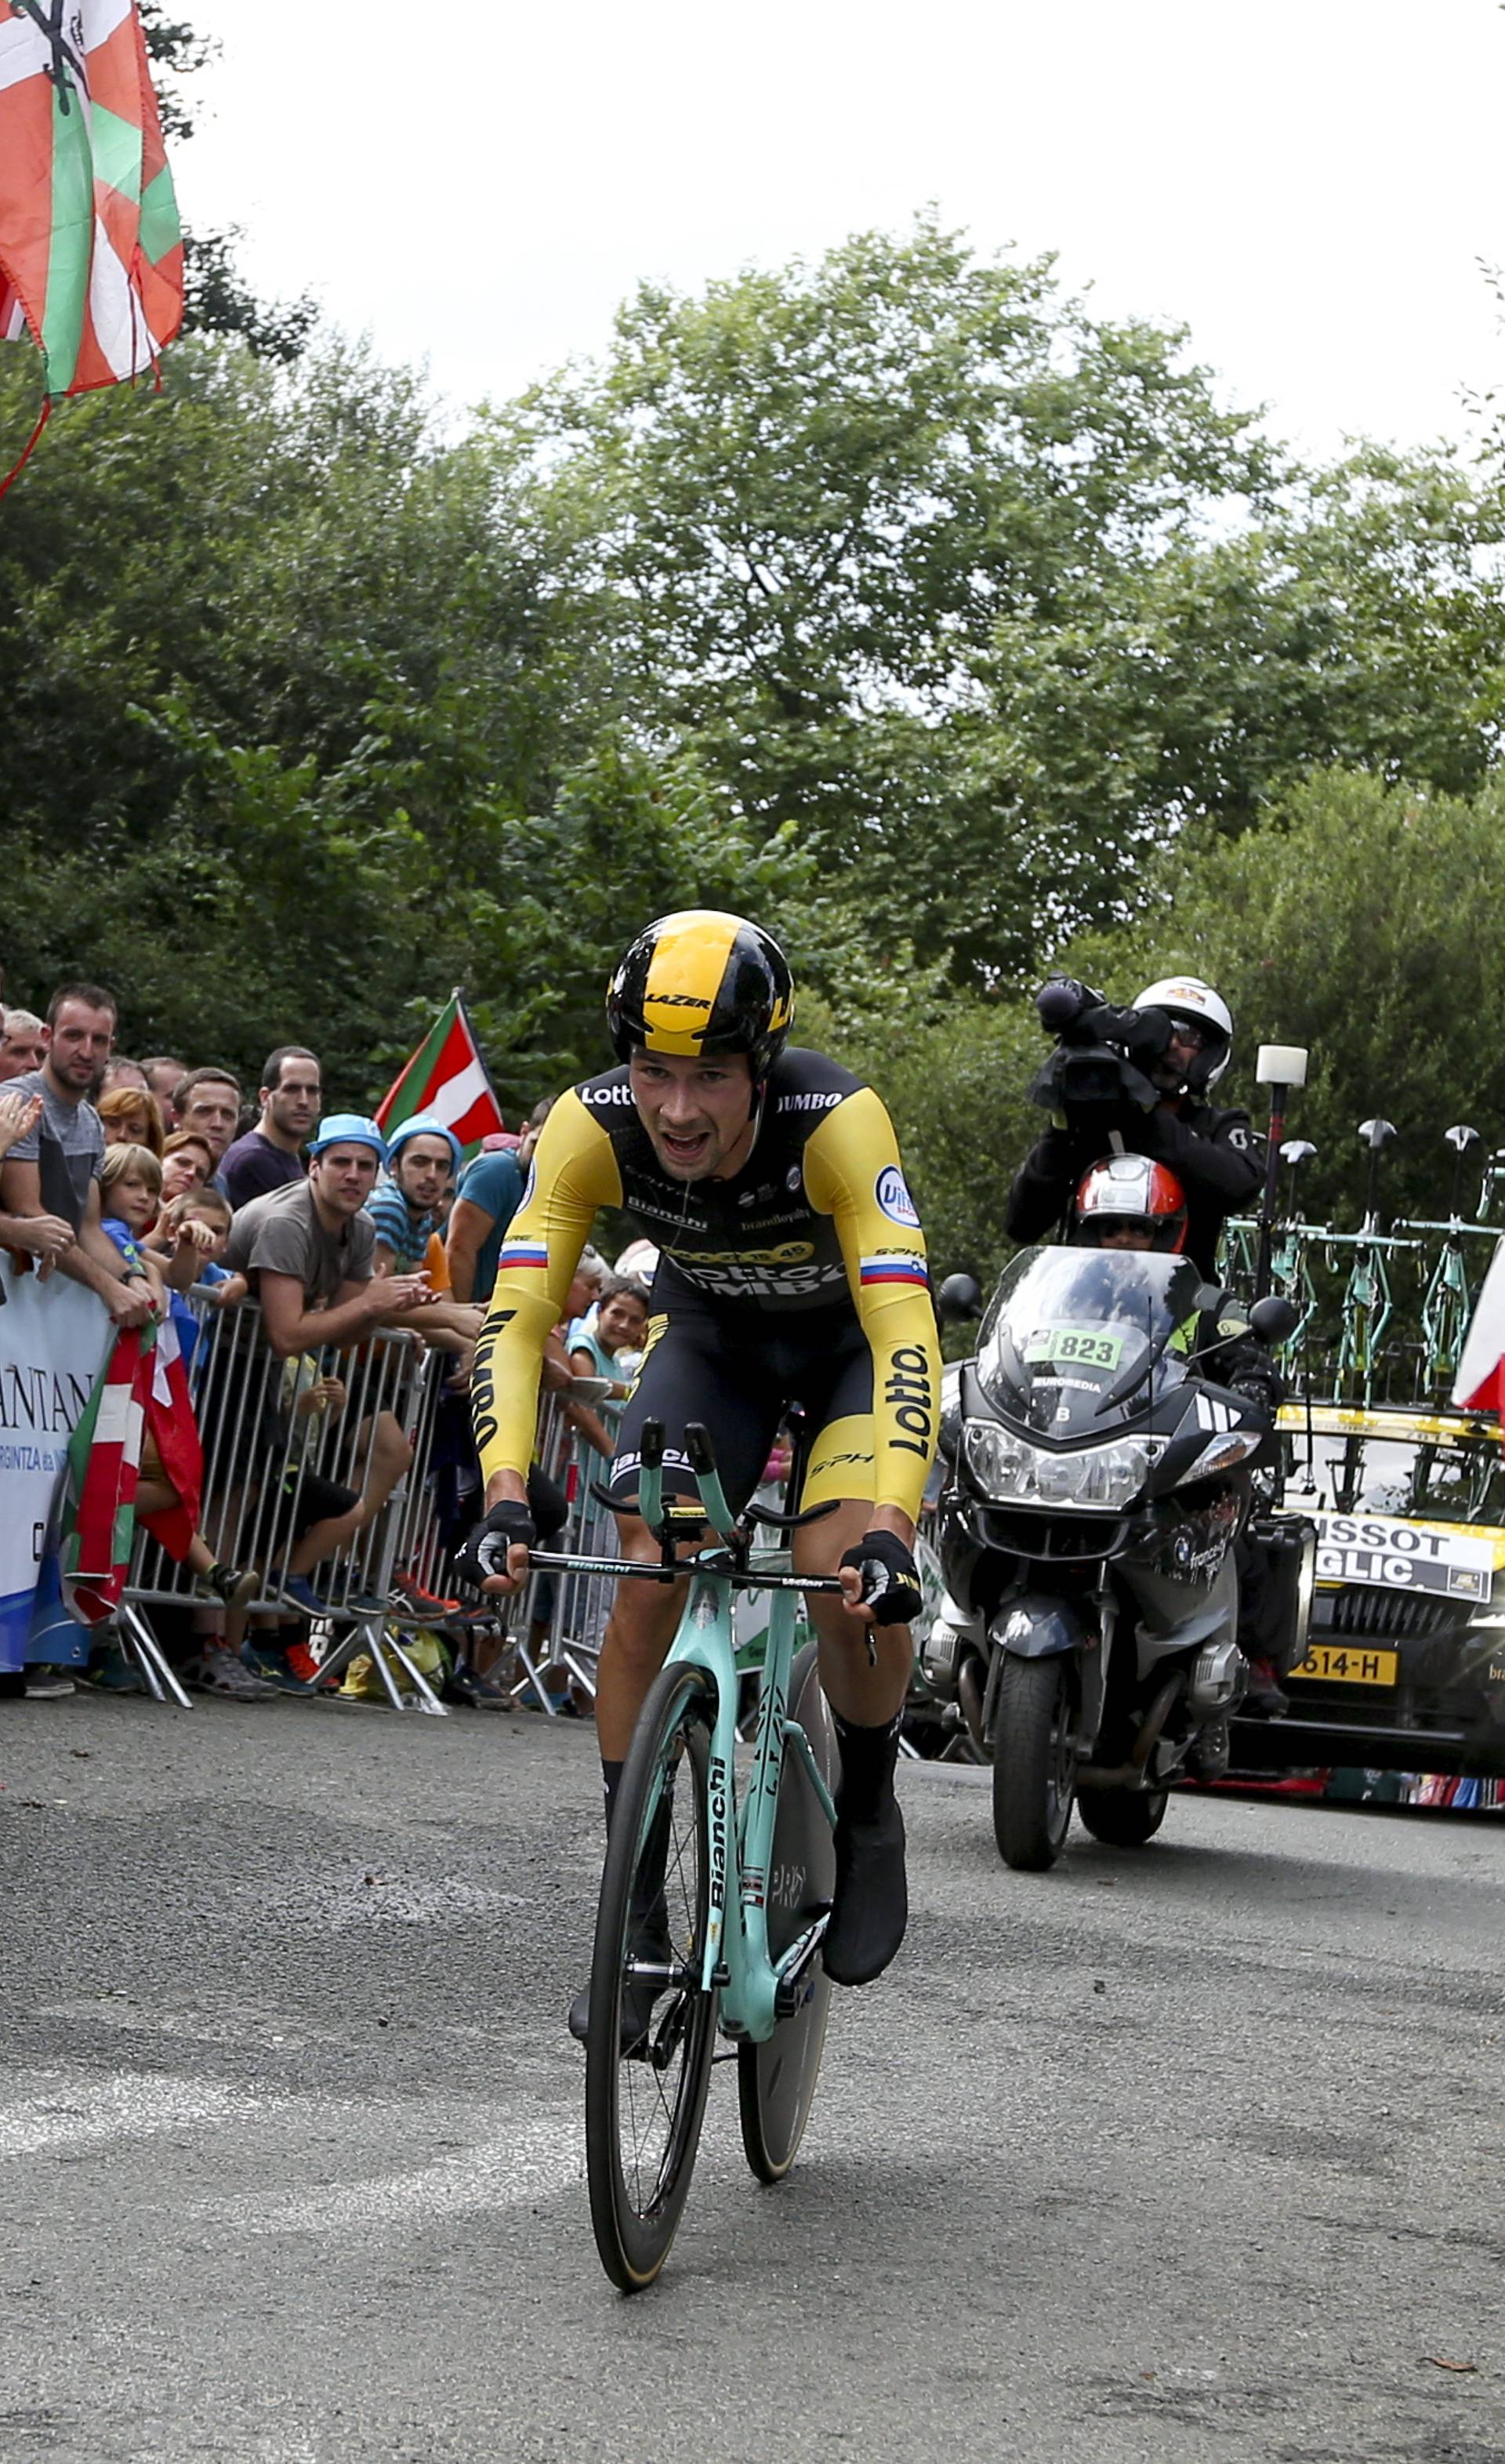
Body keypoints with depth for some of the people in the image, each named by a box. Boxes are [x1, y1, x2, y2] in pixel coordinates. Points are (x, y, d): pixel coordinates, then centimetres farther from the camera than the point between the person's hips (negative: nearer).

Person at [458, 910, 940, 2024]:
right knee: (646, 1575, -15)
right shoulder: (593, 1126, -29)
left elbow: (907, 1338, -43)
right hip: (715, 1332, 3)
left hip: (857, 1331, -3)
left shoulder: (837, 1121, -38)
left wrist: (888, 1528, -54)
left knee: (843, 1572, -25)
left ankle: (870, 1804, 5)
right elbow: (516, 1317, -29)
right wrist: (505, 1495, -44)